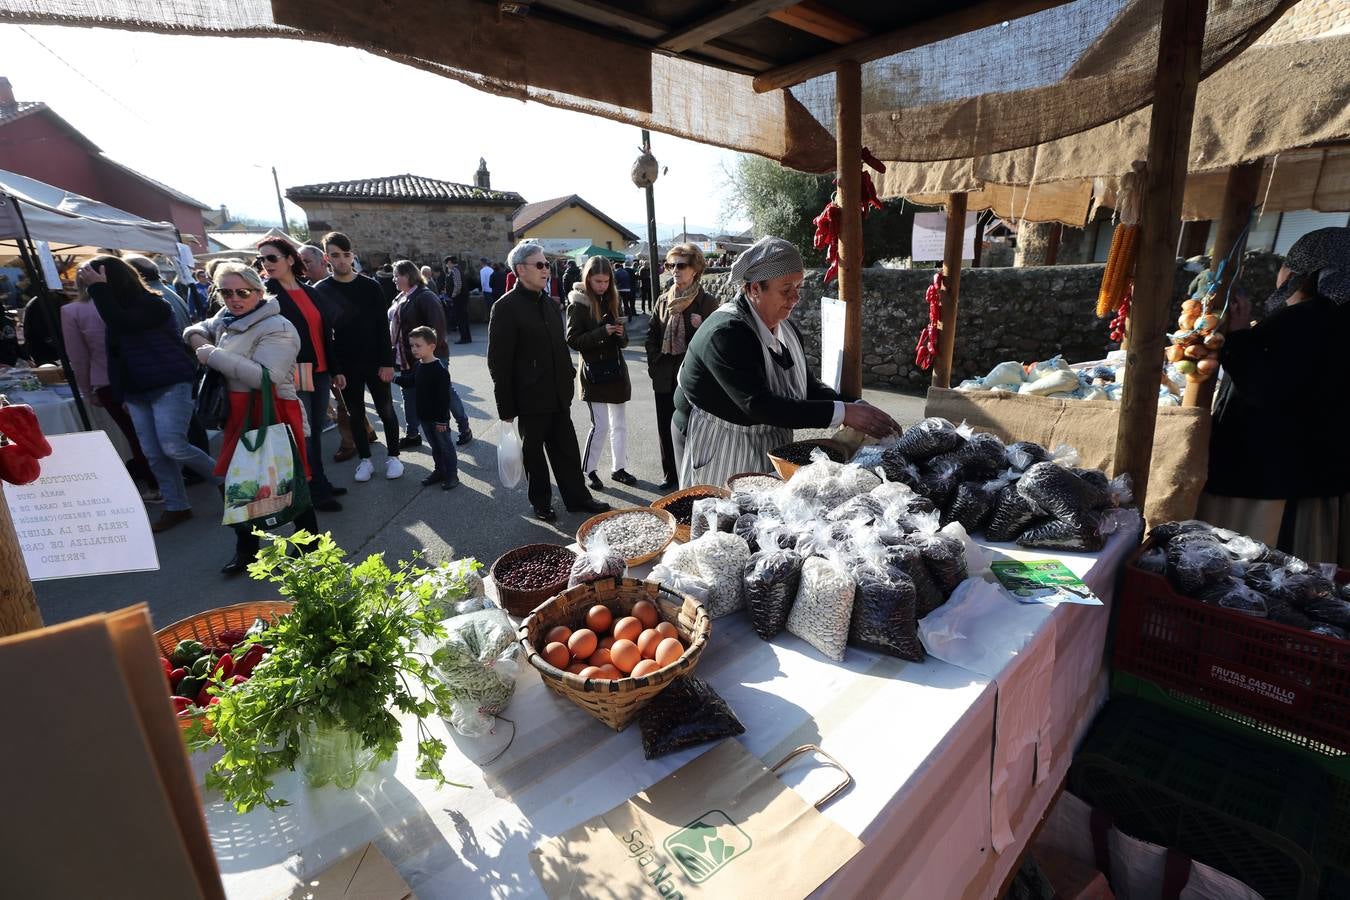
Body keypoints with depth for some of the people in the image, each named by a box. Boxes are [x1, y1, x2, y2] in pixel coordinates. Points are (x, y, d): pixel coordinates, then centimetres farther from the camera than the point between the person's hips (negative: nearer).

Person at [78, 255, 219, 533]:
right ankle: (176, 507, 10)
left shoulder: (154, 305, -8)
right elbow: (116, 354, 20)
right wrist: (120, 394, 19)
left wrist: (98, 288, -15)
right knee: (153, 455, 4)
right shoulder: (116, 309, 15)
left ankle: (224, 480, 5)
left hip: (170, 386, -8)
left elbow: (120, 323, -25)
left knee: (173, 447, -15)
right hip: (137, 392, 8)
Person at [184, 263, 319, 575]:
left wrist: (213, 356, -21)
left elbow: (265, 376, -29)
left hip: (273, 415, -9)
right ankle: (246, 547, 33)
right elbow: (197, 329, 32)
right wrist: (198, 339, 7)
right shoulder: (226, 318, 11)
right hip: (239, 415, 9)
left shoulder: (276, 328, -16)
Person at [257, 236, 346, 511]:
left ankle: (320, 482, 24)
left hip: (319, 371, 5)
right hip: (292, 375, -5)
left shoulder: (310, 292, 13)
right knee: (303, 435, -1)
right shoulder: (265, 293, -3)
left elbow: (325, 332, 16)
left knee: (316, 431, 13)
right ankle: (315, 491, 8)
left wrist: (335, 369, 15)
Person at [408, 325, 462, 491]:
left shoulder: (440, 369, -21)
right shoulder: (419, 365, 5)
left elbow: (444, 397, -21)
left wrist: (442, 419, -20)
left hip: (438, 418, -8)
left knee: (445, 446, 5)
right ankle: (439, 471, 33)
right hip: (424, 416, 8)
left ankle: (452, 475, 16)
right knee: (434, 446, 19)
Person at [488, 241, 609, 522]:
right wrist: (506, 409, -13)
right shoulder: (506, 307, -12)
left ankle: (577, 497, 26)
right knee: (534, 453, 10)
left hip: (558, 397, 6)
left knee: (567, 449, 13)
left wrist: (568, 381, 13)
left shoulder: (548, 302, 10)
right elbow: (498, 362, -13)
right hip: (531, 399, -6)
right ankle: (541, 503, 27)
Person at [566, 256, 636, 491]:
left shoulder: (611, 300, 10)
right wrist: (603, 332, -22)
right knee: (600, 425, -5)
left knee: (620, 424, 10)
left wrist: (621, 334, -9)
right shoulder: (578, 304, -8)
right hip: (594, 372, -6)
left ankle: (619, 468, 22)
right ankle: (589, 470, 12)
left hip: (616, 369, 6)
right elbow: (572, 340, -13)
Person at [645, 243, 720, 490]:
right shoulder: (664, 300, 8)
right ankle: (671, 475, 27)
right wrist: (654, 363, 6)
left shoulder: (706, 302, -6)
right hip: (664, 377, 5)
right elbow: (651, 335, 14)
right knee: (666, 429, 12)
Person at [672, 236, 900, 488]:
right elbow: (758, 405, -34)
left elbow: (807, 385, 6)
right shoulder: (725, 333, -26)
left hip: (769, 448, 8)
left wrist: (856, 408, -13)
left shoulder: (787, 330, 2)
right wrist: (843, 413, -34)